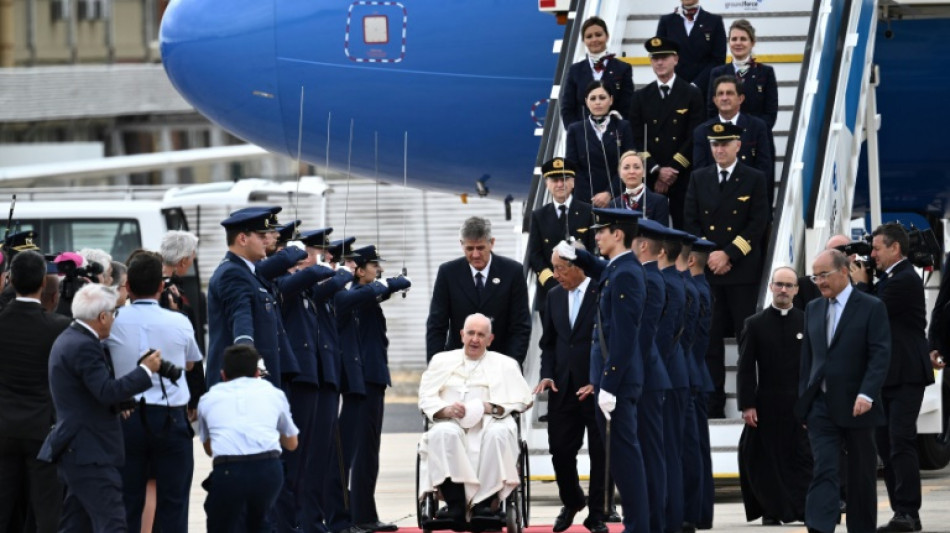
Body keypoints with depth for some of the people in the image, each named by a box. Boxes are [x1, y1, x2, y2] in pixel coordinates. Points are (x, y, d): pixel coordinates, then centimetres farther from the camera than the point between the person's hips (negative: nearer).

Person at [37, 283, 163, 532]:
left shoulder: (68, 340, 16)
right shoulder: (84, 346, -18)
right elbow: (107, 391, -23)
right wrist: (146, 370, -14)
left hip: (75, 449, 11)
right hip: (91, 453, -11)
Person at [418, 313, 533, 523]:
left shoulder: (504, 364, 20)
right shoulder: (442, 361, 21)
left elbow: (522, 399, 8)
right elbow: (426, 398, 10)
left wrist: (491, 407, -11)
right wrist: (446, 410, -12)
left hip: (490, 422, 0)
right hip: (451, 422, 0)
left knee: (499, 434, -37)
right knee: (443, 434, -37)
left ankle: (483, 505, -35)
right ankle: (455, 505, -37)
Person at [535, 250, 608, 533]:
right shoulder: (554, 296, 10)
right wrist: (547, 375, 1)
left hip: (598, 387, -5)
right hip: (563, 387, 5)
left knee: (600, 453, 2)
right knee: (560, 450, 4)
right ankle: (571, 501, 27)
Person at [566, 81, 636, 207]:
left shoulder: (623, 128, 6)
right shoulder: (576, 130, 9)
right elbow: (571, 167, 5)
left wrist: (609, 193, -12)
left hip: (616, 198, 0)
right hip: (585, 199, 0)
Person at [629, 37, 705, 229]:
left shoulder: (692, 95, 5)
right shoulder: (641, 97, 10)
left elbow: (694, 139, -2)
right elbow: (637, 139, 5)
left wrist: (672, 170, -9)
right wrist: (657, 170, -8)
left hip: (683, 177, -2)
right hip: (650, 178, 2)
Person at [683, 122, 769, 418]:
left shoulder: (754, 180, 3)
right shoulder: (699, 179, 12)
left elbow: (757, 225, -4)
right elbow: (691, 223, 8)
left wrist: (728, 254, -12)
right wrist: (708, 255, -6)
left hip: (742, 270, -3)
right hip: (706, 270, 3)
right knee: (710, 338, 2)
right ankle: (713, 404, 5)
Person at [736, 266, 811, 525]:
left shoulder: (808, 322, 6)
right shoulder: (755, 324, 5)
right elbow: (746, 369, 1)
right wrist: (747, 405, -7)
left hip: (801, 404, 0)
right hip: (767, 404, 0)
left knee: (802, 458, -4)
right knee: (767, 459, 2)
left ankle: (806, 509, -5)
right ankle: (772, 510, 9)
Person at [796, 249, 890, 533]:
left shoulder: (872, 308, -4)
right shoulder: (813, 309, 13)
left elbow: (880, 355, -11)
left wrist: (866, 394, -22)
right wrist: (804, 401, 11)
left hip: (856, 405, -3)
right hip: (821, 407, 3)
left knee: (862, 475, 7)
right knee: (823, 471, -10)